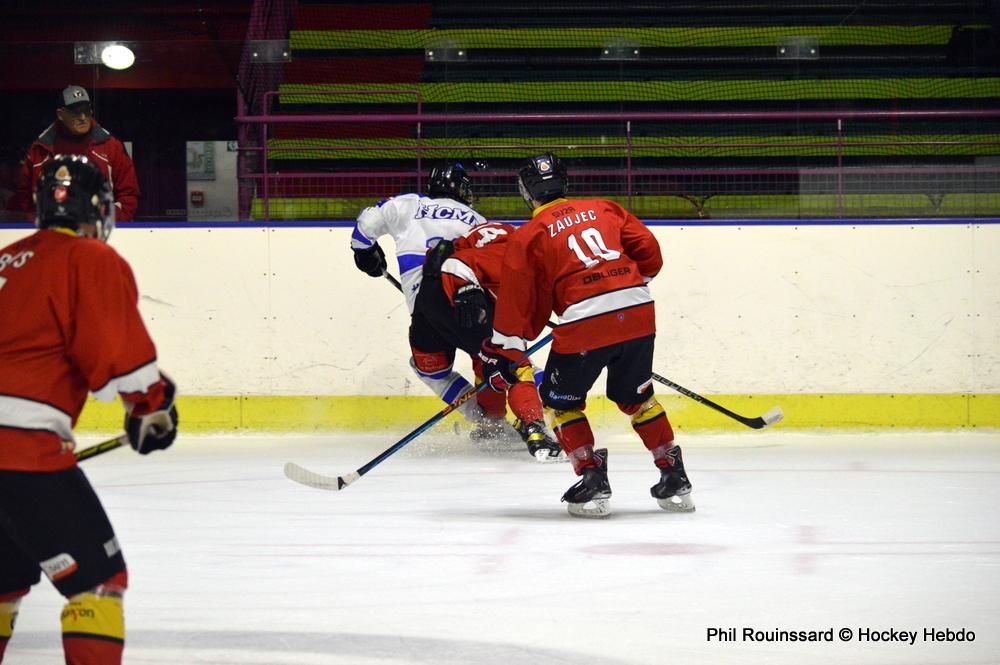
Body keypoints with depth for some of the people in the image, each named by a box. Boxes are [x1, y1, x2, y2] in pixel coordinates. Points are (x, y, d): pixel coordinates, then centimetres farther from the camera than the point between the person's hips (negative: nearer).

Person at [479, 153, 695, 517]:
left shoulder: (527, 238, 7)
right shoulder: (604, 209, 18)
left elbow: (517, 302, 6)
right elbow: (649, 252, 15)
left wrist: (500, 353, 13)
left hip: (586, 323, -4)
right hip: (639, 313, 4)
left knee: (560, 401, 16)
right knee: (636, 397, 23)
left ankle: (593, 479, 4)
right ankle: (674, 477, 21)